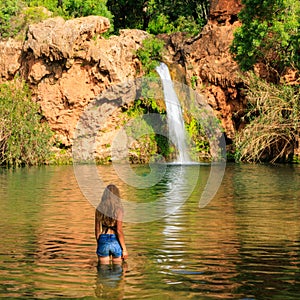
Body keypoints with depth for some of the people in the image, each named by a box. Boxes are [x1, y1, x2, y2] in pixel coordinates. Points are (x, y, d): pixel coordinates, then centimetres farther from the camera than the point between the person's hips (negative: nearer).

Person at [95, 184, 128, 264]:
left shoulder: (99, 209, -2)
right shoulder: (118, 210, -12)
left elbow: (97, 229, 4)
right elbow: (119, 231, -16)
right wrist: (124, 249, -10)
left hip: (103, 242, 2)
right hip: (116, 242, -2)